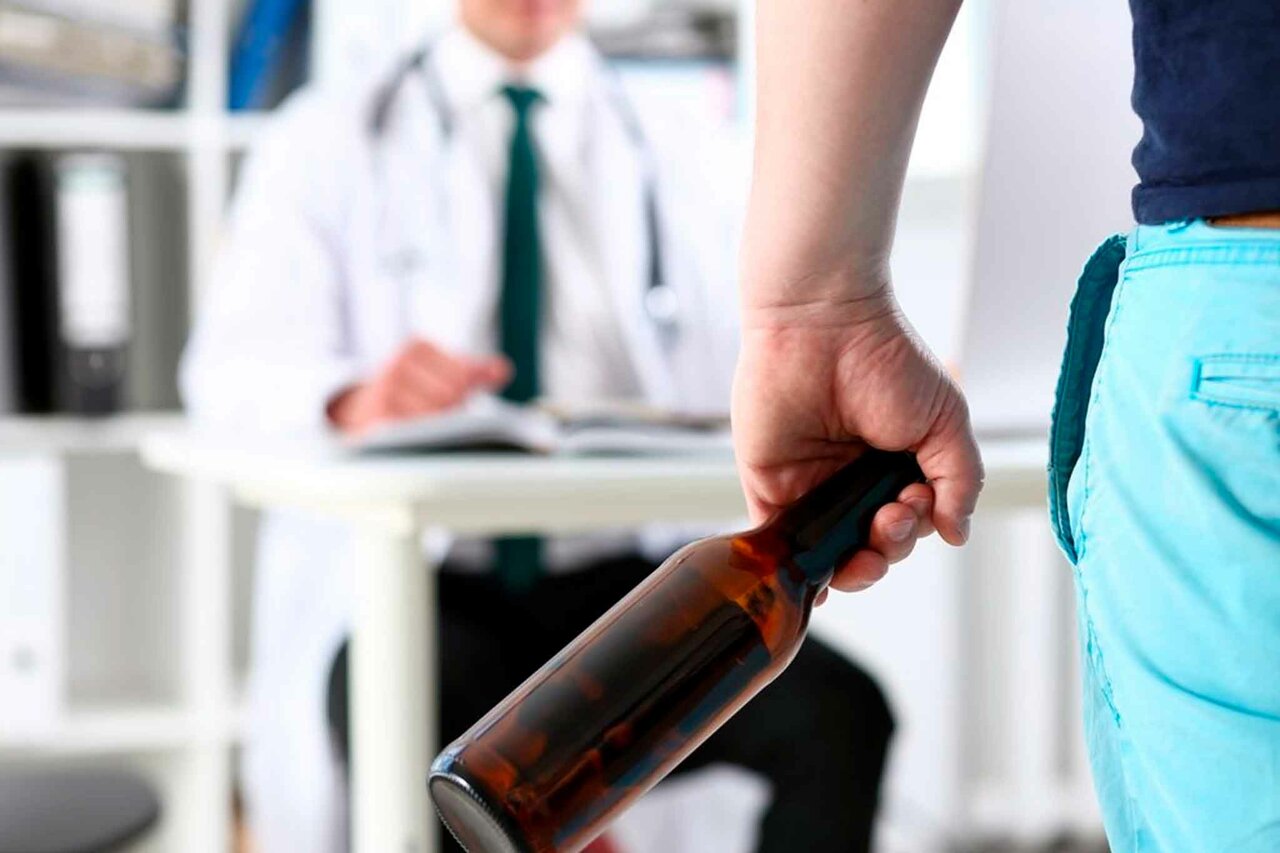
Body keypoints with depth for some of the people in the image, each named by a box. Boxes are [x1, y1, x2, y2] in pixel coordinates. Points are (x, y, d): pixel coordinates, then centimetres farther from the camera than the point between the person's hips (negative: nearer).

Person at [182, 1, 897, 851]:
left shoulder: (674, 152, 16)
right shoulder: (328, 141, 9)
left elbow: (738, 379, 6)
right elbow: (232, 368, -5)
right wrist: (351, 400, -28)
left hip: (614, 580, 2)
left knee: (838, 712, -26)